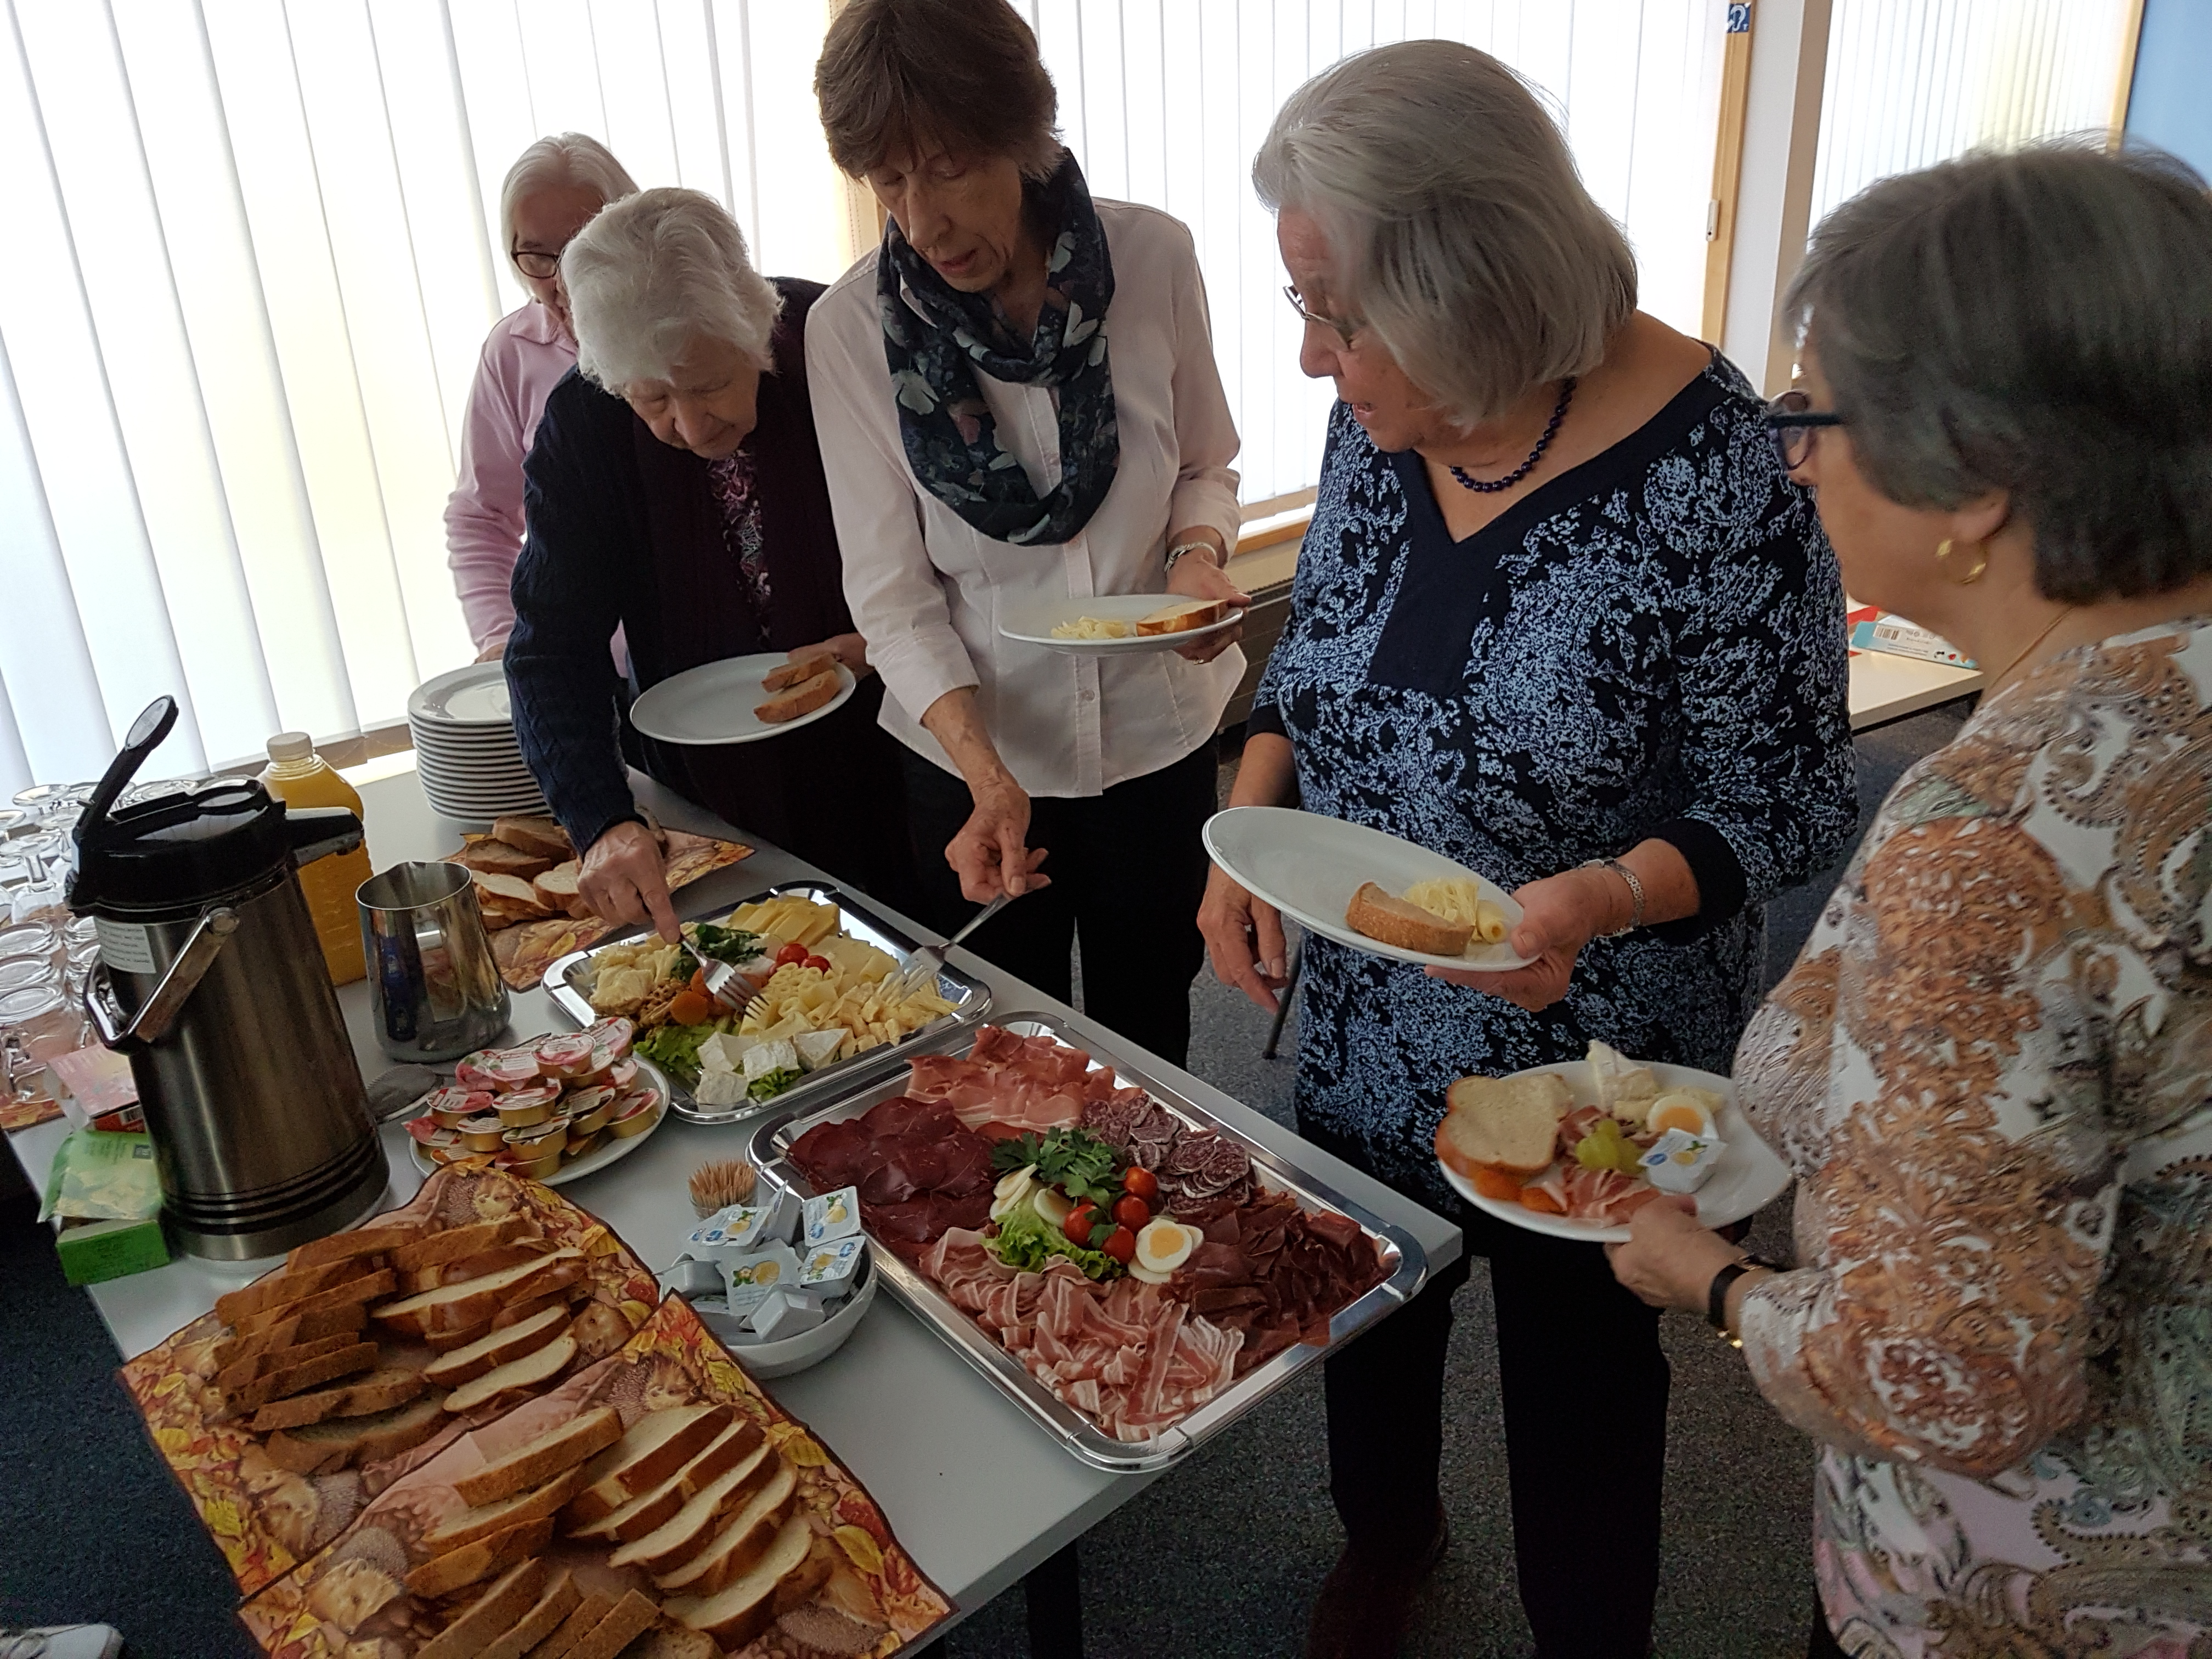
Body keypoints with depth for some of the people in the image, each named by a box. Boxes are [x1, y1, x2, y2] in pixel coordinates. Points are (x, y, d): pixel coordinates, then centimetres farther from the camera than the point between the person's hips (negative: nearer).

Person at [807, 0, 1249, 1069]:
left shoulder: (1153, 260, -13)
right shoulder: (853, 326, -15)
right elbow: (892, 591, -14)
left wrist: (1197, 557, -18)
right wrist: (985, 772, -26)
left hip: (1156, 730, 1)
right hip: (970, 750, -1)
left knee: (1147, 1040, 21)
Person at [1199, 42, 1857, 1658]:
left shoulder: (1708, 474, -24)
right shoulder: (1386, 423, -8)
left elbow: (1783, 804, -16)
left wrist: (1596, 899, -34)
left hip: (1589, 1049, -5)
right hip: (1364, 1025, 5)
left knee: (1577, 1358, 19)